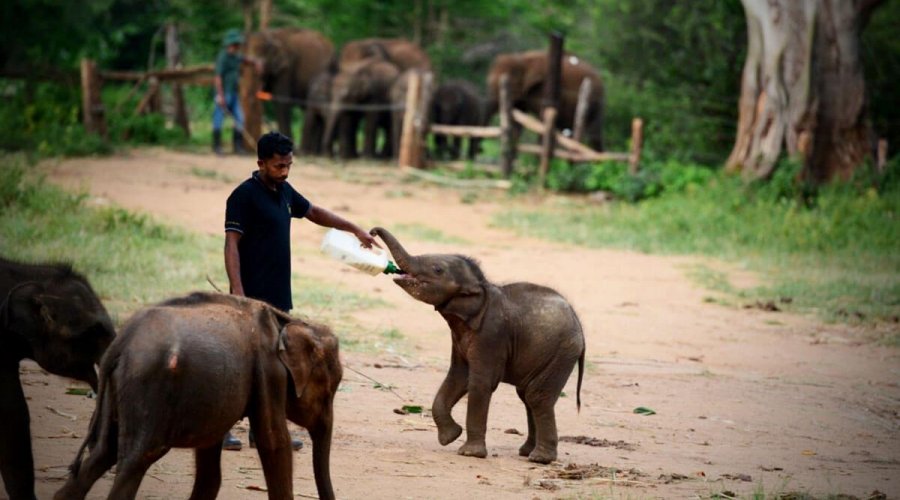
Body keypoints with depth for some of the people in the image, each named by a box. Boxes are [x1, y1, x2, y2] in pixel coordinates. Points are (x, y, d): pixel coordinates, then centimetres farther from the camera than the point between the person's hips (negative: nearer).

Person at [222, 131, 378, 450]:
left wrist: (355, 230, 30)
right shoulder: (245, 196, -11)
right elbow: (231, 245, -16)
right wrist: (237, 291, -25)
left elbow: (315, 213, 31)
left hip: (278, 295, 8)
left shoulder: (284, 192, 13)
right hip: (253, 297, -8)